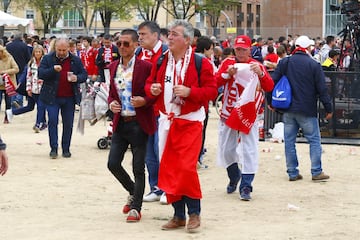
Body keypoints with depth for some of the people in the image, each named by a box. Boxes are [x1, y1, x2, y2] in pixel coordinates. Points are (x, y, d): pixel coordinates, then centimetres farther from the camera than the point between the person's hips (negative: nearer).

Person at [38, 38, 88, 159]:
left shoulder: (76, 60, 5)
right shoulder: (47, 59, 0)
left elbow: (84, 74, 8)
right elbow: (40, 74, -7)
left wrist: (77, 78, -15)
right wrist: (53, 70, -24)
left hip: (69, 98, 2)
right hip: (52, 97, -2)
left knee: (68, 124, 5)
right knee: (52, 121, -8)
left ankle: (66, 149, 16)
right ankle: (53, 148, -1)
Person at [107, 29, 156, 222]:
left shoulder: (145, 67, -8)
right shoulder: (114, 67, 10)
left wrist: (144, 101, -21)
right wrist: (111, 103, -1)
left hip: (139, 124, -5)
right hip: (120, 123, 5)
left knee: (138, 168, 1)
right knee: (113, 164, 2)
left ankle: (136, 208, 12)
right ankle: (133, 193, 28)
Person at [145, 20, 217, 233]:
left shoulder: (200, 63, -6)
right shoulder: (161, 61, 9)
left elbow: (212, 90, -8)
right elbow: (149, 84, 19)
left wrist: (190, 91, -22)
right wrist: (152, 89, -4)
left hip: (190, 121, -5)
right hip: (166, 121, 5)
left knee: (186, 167, -13)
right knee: (168, 168, 5)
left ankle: (194, 213, 3)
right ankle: (178, 215, 15)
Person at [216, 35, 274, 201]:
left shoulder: (257, 66, -2)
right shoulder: (227, 63, 4)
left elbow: (269, 87, -14)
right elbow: (215, 83, -4)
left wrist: (260, 74, -32)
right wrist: (227, 74, -20)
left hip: (249, 114, -3)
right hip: (228, 113, 3)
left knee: (249, 149, -9)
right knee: (226, 149, 11)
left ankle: (246, 186, -5)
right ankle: (234, 177, 36)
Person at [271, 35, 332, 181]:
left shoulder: (284, 63, 3)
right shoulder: (314, 65, -8)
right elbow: (322, 89, -8)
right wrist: (328, 109, 0)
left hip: (288, 110, 4)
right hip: (307, 111, -4)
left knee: (289, 141, 8)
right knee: (314, 140, 5)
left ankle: (292, 173, 10)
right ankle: (316, 172, 3)